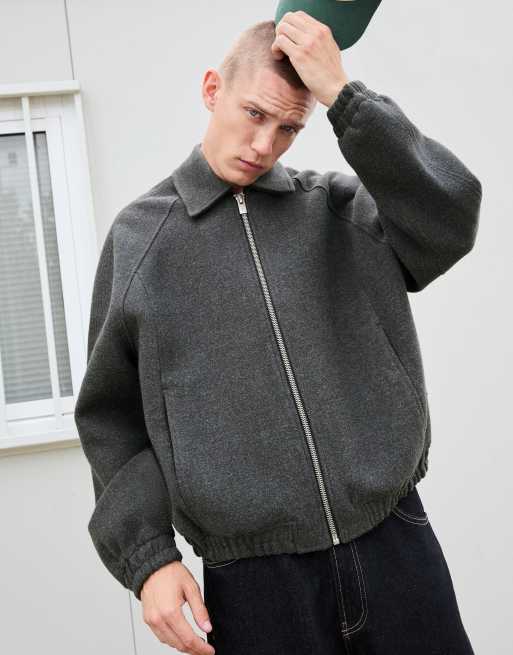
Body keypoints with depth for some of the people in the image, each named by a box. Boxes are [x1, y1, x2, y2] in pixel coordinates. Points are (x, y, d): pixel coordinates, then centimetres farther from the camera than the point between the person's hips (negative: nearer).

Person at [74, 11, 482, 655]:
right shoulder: (138, 237, 4)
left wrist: (341, 93, -14)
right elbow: (112, 416, 5)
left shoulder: (341, 207, 6)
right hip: (252, 581, -1)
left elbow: (451, 219, -13)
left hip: (396, 549, 1)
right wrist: (147, 557, -3)